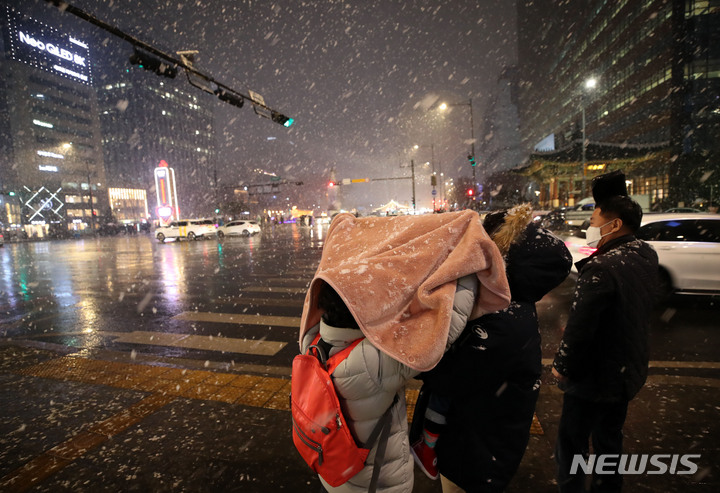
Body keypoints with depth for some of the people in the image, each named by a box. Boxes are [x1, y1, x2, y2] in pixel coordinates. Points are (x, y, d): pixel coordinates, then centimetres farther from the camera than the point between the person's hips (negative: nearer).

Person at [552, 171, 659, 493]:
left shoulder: (601, 268, -29)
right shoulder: (646, 256, -2)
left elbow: (580, 327, -30)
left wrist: (562, 366, -11)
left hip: (594, 377, -8)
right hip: (628, 371, 8)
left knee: (571, 444, 10)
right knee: (610, 439, 26)